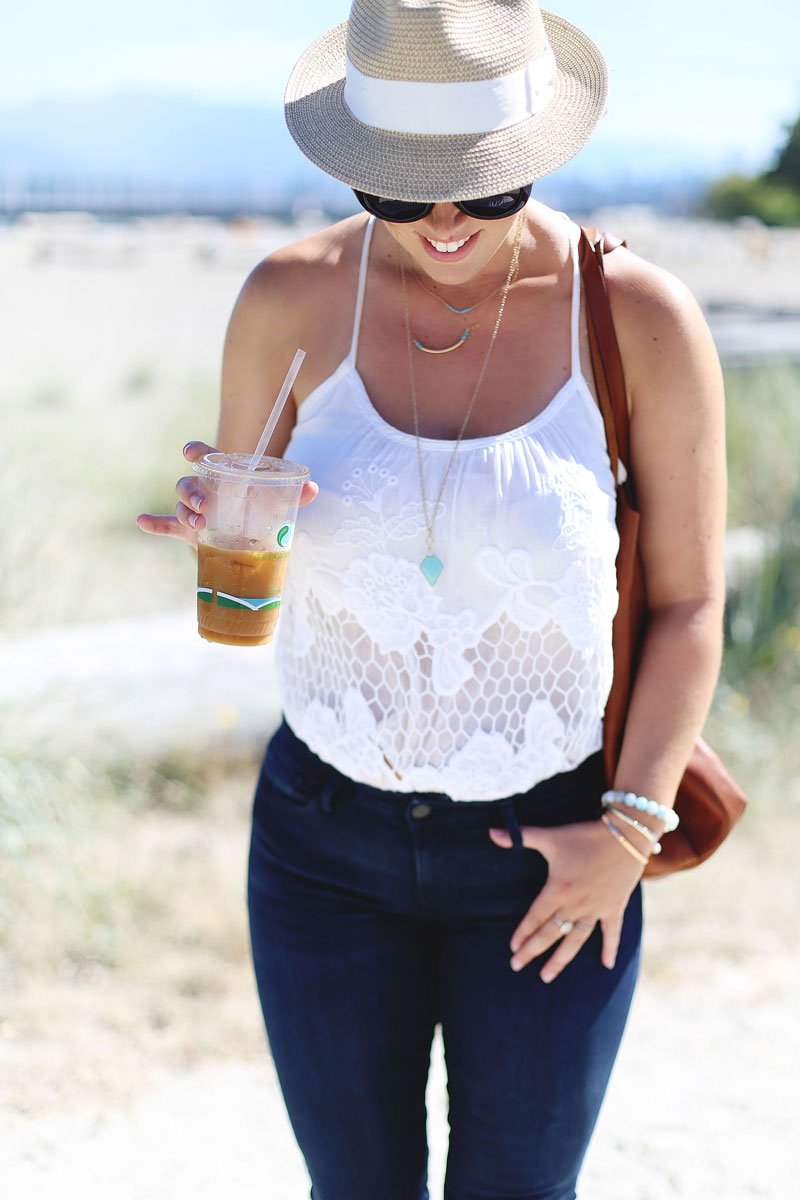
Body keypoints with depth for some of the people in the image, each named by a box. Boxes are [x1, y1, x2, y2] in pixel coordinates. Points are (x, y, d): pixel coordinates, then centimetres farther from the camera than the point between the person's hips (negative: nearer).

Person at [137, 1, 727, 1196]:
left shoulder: (641, 319, -14)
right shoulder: (293, 299, -9)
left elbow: (689, 604, -5)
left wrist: (630, 828, -11)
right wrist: (222, 527, -20)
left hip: (548, 851, -1)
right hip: (325, 841, 2)